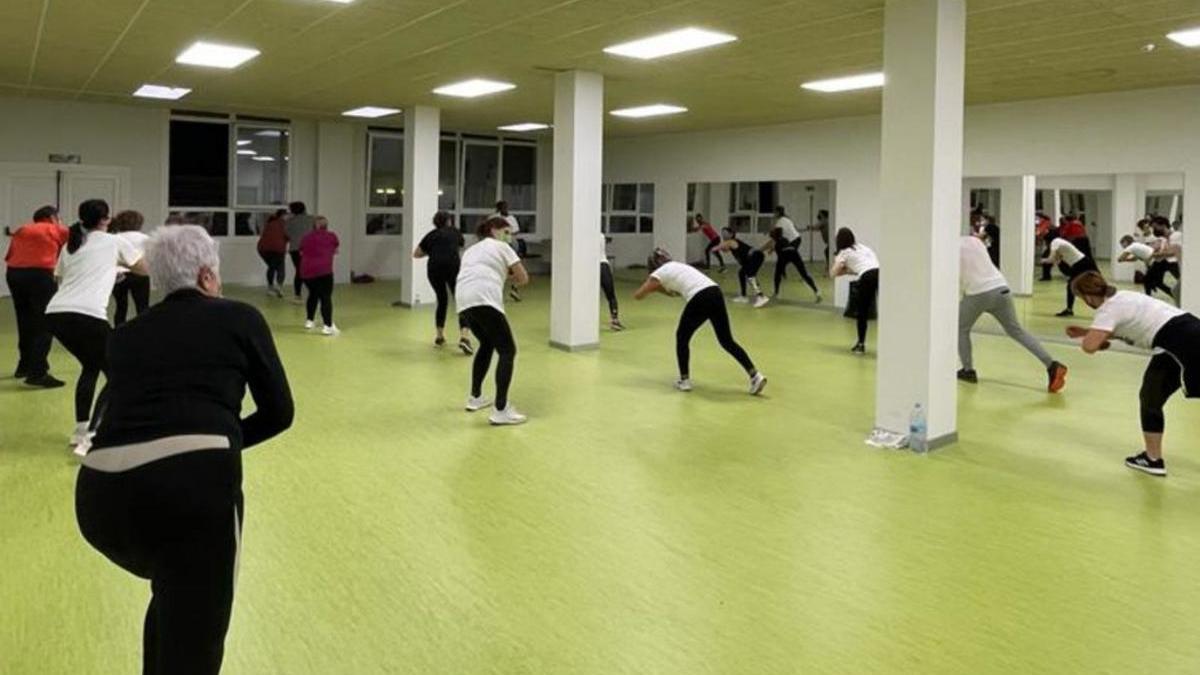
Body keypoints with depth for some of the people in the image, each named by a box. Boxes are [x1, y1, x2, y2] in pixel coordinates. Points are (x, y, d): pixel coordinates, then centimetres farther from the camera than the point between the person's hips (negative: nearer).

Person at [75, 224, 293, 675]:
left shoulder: (126, 333, 27)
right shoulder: (238, 318, 16)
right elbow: (279, 412, 17)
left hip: (100, 492, 5)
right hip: (191, 479, -5)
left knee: (174, 593, 34)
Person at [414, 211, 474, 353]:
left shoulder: (431, 234, 21)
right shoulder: (455, 232, 22)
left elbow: (416, 254, 22)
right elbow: (460, 247, 41)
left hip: (434, 268, 2)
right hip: (453, 266, -2)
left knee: (442, 300, 22)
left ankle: (440, 336, 24)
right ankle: (464, 336, -24)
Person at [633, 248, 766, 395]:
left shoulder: (659, 273, 12)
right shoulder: (678, 267, 33)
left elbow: (637, 295, 17)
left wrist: (650, 287, 35)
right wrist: (659, 288, 38)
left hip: (700, 300, -6)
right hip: (715, 293, 6)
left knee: (682, 337, 16)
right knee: (727, 341, 11)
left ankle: (684, 380, 19)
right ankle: (755, 376, 4)